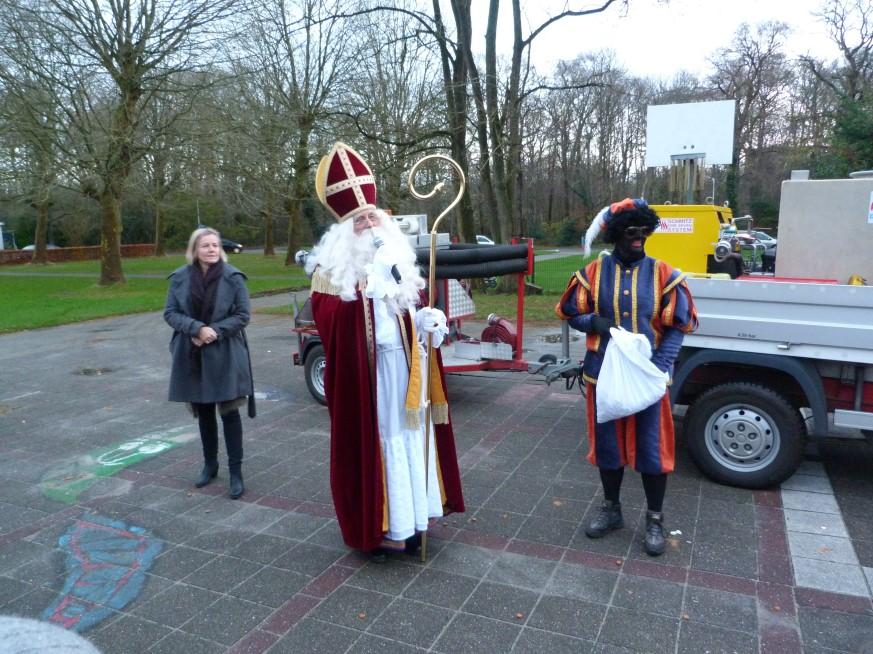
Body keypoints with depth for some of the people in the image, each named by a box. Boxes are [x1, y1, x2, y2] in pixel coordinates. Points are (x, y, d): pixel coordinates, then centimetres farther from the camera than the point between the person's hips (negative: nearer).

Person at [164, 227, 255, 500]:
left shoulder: (233, 277, -7)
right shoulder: (180, 278, -1)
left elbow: (242, 315, -6)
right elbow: (170, 313, -1)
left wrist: (215, 332, -19)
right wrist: (197, 328, -17)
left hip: (225, 355, -3)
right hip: (192, 355, 3)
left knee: (229, 412, -1)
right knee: (203, 412, 14)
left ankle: (235, 471, 8)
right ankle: (209, 464, 30)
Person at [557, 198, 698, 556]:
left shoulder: (663, 274, -3)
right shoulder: (594, 272, -1)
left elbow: (678, 326, -3)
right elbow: (571, 313, 7)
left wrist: (659, 365, -15)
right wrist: (595, 322, -15)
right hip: (603, 375, 1)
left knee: (651, 449, 5)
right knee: (607, 444, 13)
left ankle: (655, 520, 24)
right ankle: (611, 509, 32)